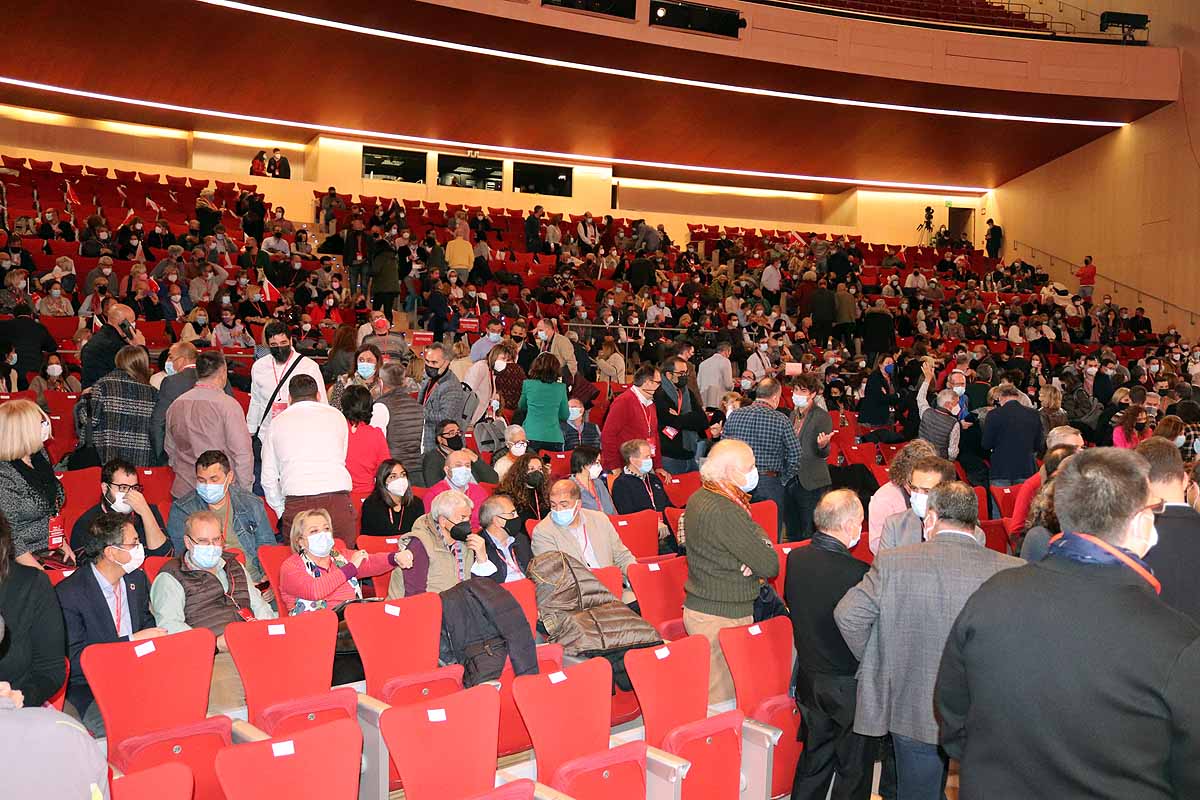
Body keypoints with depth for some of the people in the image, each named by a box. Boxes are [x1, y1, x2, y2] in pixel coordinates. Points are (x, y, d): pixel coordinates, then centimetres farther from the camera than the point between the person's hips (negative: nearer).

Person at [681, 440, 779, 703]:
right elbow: (770, 566, -19)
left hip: (697, 608, 9)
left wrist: (754, 561, -8)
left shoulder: (699, 498, 7)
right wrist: (759, 532, -1)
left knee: (709, 693, 17)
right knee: (724, 699, 0)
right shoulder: (725, 511, -23)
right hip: (723, 617, -9)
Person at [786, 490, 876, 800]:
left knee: (813, 760, 22)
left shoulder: (795, 558, -6)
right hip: (850, 686, -6)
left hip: (809, 679, 6)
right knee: (854, 769, 14)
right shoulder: (858, 573, -26)